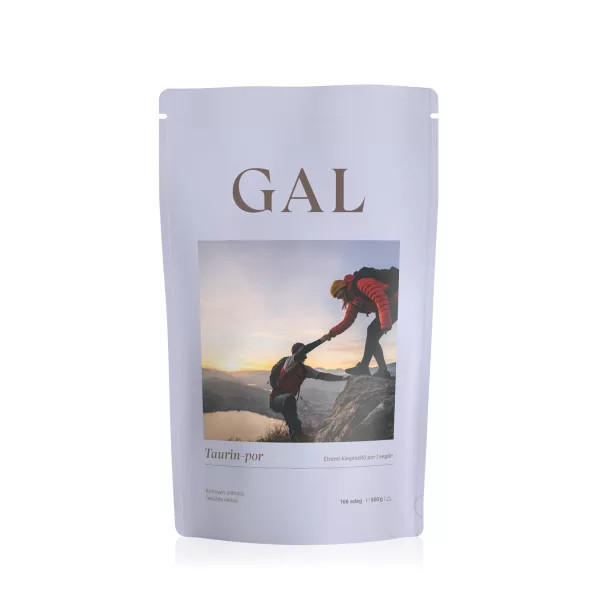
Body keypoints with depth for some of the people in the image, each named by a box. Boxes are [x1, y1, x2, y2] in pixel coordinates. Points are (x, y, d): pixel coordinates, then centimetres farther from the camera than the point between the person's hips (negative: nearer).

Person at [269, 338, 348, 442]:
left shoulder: (304, 369, 5)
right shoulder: (289, 362, -17)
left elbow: (322, 375, 4)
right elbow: (302, 352, -34)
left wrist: (342, 377, -4)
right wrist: (321, 340, -35)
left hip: (287, 402, 8)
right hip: (275, 400, -8)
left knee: (293, 428, 9)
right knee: (289, 398, -39)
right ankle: (298, 432, -33)